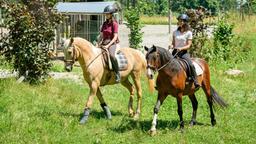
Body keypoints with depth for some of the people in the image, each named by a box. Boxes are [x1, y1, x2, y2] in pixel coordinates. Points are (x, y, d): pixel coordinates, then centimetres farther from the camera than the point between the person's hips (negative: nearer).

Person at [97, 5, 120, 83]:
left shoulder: (114, 24, -6)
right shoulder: (105, 23, 13)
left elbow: (115, 37, -12)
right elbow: (101, 35, 16)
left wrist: (108, 45, -21)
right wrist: (98, 44, 1)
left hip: (112, 43, -7)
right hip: (104, 43, 7)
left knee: (111, 55, -36)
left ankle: (117, 74, -28)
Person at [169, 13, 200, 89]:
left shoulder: (188, 33, -1)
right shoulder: (175, 32, 10)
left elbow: (188, 45, -6)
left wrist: (181, 48, -22)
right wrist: (171, 46, -8)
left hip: (184, 52, -4)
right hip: (175, 52, 4)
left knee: (191, 65, -27)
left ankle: (195, 82, -22)